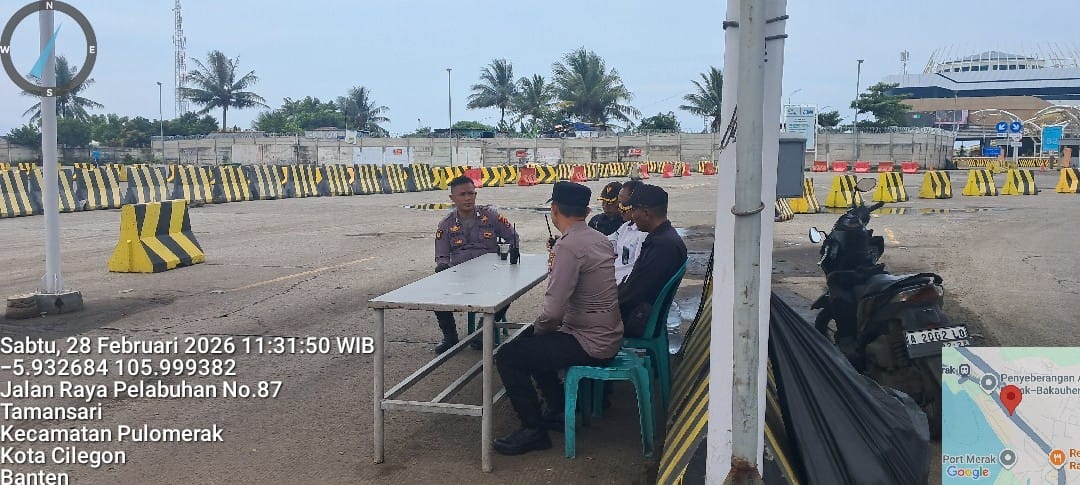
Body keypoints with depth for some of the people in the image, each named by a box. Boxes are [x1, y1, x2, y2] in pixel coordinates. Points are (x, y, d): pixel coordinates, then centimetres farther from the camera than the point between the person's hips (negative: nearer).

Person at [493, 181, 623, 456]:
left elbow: (553, 312, -26)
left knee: (508, 357, -7)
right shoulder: (599, 239, 5)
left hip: (590, 345, -10)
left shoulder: (569, 245, -23)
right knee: (528, 340, 25)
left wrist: (538, 329, -7)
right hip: (606, 335, 10)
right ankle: (557, 409, 31)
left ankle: (534, 430, 3)